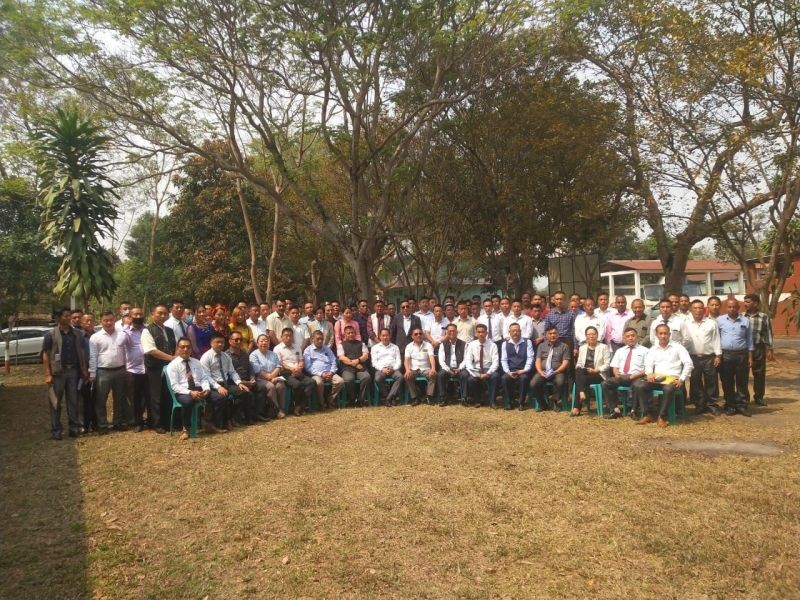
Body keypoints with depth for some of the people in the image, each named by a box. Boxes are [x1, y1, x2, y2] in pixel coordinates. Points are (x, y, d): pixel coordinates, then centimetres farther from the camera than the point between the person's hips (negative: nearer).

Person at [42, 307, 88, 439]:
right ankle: (56, 430, 12)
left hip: (73, 370, 3)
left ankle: (75, 427, 14)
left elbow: (81, 353, 10)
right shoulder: (51, 334, -3)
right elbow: (45, 355, -4)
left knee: (73, 400, 8)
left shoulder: (77, 333, 6)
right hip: (58, 371, -3)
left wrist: (84, 370, 5)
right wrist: (47, 374, -10)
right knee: (55, 402, 4)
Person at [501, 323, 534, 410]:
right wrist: (508, 372, -12)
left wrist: (524, 370, -16)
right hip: (510, 371, 2)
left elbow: (530, 358, -2)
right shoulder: (505, 344, 10)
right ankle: (510, 402, -11)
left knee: (524, 378, -34)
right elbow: (503, 360, 4)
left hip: (523, 371, -1)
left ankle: (521, 402, -16)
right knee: (504, 378, -30)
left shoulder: (527, 342, 6)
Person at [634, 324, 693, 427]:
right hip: (656, 378, 3)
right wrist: (649, 373, -17)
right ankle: (647, 415, -17)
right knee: (638, 385, -26)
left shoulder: (677, 346, 7)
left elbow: (688, 364, -1)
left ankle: (662, 417, -24)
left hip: (672, 378, -3)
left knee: (668, 389, -39)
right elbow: (648, 364, 7)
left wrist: (681, 379, -12)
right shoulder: (653, 349, 18)